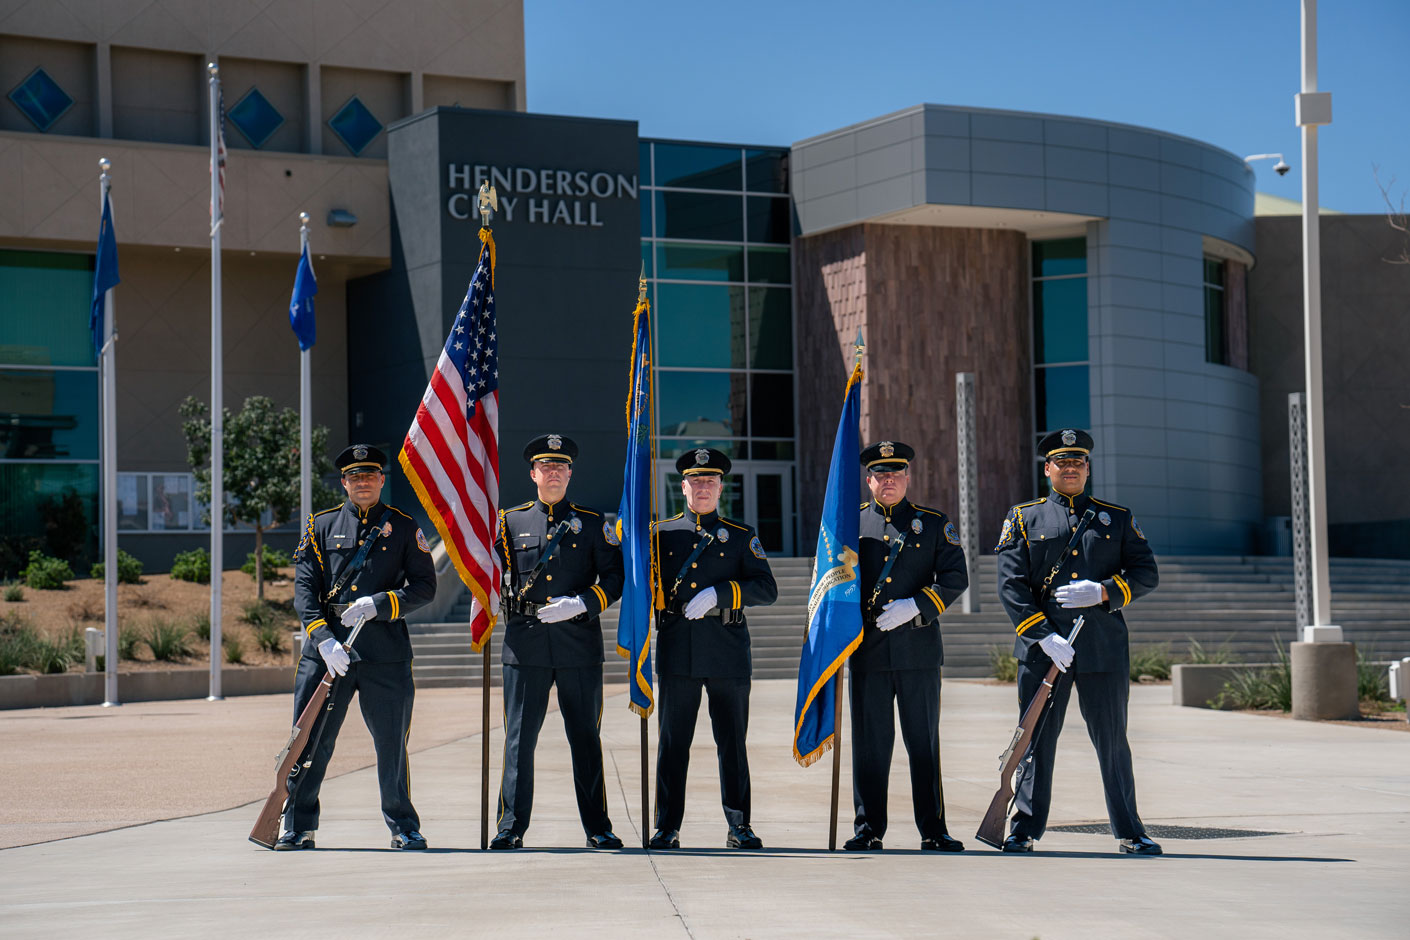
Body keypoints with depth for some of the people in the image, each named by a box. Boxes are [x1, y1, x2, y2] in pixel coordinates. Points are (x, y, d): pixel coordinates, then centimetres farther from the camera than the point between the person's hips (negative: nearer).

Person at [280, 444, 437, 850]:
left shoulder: (403, 527, 8)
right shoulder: (321, 525, 10)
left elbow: (425, 587, 4)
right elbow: (304, 587, 3)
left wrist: (378, 605, -12)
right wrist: (323, 639, -11)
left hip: (386, 652, -1)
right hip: (327, 646, 1)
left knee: (392, 744, 3)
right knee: (309, 741, 0)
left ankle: (404, 827, 16)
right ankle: (297, 828, 10)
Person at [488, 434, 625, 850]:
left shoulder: (592, 523, 8)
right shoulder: (510, 522, 10)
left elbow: (616, 577, 3)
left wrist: (582, 604, -11)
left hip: (579, 643, 0)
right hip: (526, 645, 0)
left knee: (585, 738, 5)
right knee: (519, 738, -1)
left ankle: (598, 828, 11)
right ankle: (511, 827, 5)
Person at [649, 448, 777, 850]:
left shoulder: (741, 537, 9)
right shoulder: (661, 534, 12)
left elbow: (767, 589, -3)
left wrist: (718, 593, -15)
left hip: (727, 651, 0)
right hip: (677, 651, 0)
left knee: (733, 741, 4)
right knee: (673, 742, 0)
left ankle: (739, 827, 11)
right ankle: (667, 828, 6)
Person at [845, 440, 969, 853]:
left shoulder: (934, 524, 8)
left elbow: (955, 579, 1)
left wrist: (914, 608, -13)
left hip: (919, 649, -1)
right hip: (867, 650, 1)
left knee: (924, 742, 2)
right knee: (870, 742, 3)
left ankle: (933, 831, 6)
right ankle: (868, 830, 10)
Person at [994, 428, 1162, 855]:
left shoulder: (1117, 518, 12)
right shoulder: (1023, 519, 7)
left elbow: (1146, 574, 8)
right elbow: (1011, 584, -2)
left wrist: (1104, 592, -11)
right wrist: (1044, 636, -13)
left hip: (1104, 647, 1)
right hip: (1042, 647, -1)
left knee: (1112, 740, 5)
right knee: (1036, 739, 3)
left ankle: (1129, 832, 12)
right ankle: (1024, 830, 11)